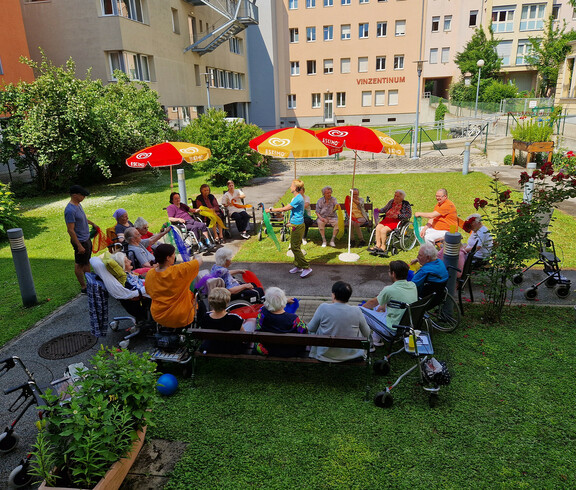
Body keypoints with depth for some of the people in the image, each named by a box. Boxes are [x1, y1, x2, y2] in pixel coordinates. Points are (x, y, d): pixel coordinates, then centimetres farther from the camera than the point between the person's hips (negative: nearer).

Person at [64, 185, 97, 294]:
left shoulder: (78, 204, 5)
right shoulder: (70, 210, -25)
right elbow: (70, 230, -25)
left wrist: (92, 224, 35)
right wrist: (79, 246, -25)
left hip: (86, 239, 10)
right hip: (80, 241, -10)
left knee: (87, 262, 20)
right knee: (79, 264, 4)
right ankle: (83, 287, 13)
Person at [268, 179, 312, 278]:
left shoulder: (298, 199, -20)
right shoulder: (297, 198, 12)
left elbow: (284, 209, -21)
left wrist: (271, 210, -15)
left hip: (297, 226, -10)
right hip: (296, 225, 10)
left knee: (295, 247, -6)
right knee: (295, 247, 15)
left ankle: (306, 267, -1)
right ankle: (298, 267, 25)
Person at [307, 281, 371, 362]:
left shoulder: (323, 308, -19)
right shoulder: (356, 311, -15)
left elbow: (310, 329, -6)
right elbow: (367, 334, -1)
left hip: (325, 355, -1)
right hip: (350, 355, 1)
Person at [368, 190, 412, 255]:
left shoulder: (406, 204, 2)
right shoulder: (391, 201, 19)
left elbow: (409, 215, -7)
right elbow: (385, 209, 27)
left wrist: (398, 216, -18)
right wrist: (379, 210, 4)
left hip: (397, 221, -6)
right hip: (387, 219, 6)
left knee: (383, 230, -27)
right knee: (378, 227, -22)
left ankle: (383, 247, -12)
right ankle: (378, 245, -14)